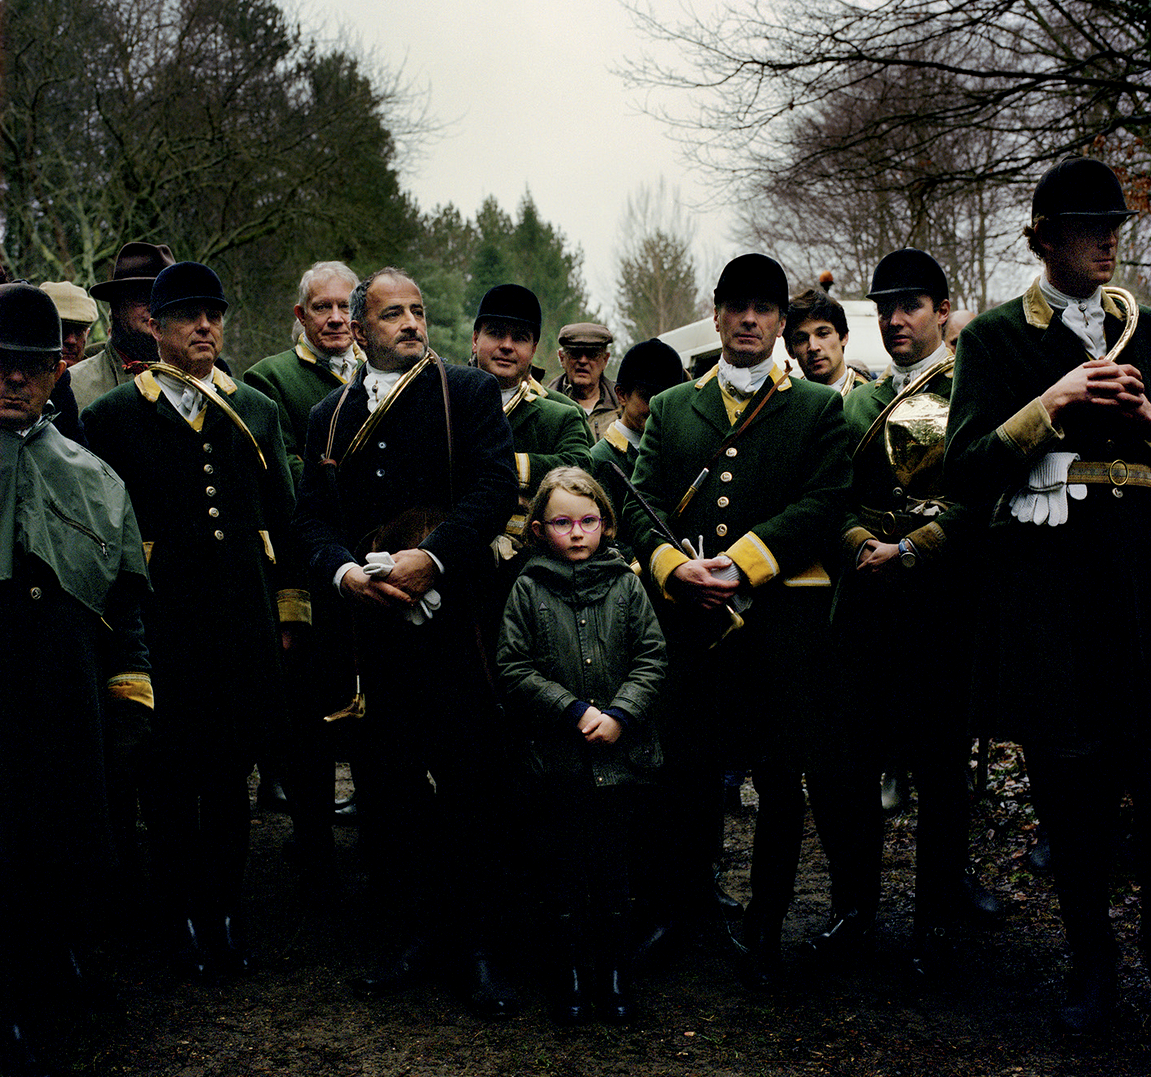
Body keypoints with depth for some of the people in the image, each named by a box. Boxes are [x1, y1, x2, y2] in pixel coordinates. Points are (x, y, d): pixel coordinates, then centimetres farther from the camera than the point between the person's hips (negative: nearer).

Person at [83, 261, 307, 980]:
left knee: (231, 775, 11)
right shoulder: (112, 417, 2)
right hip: (162, 623, -3)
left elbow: (285, 517, 14)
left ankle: (225, 913, 24)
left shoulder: (257, 412, 12)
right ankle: (186, 921, 21)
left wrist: (289, 607, 11)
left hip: (245, 619, 3)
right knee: (171, 779, 6)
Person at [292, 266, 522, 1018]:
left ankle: (475, 946, 13)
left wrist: (432, 558, -18)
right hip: (370, 623, 4)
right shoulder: (330, 415, 15)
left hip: (453, 617, -3)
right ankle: (414, 936, 24)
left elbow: (497, 487, -8)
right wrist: (344, 570, -10)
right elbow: (313, 517, 11)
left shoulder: (470, 393, 4)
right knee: (387, 785, 9)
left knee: (469, 781, -1)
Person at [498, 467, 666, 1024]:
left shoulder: (626, 585, 2)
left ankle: (614, 970, 27)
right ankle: (571, 973, 25)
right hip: (556, 758, -1)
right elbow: (514, 667, -6)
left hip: (618, 756, 1)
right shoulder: (528, 589, -2)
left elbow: (651, 658, 0)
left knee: (612, 864, 12)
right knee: (565, 868, 10)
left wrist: (620, 714, -13)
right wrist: (573, 710, -14)